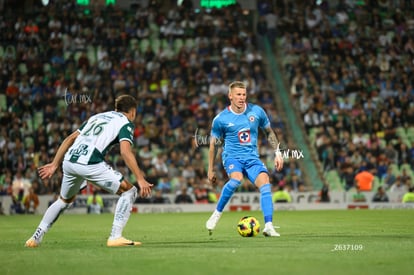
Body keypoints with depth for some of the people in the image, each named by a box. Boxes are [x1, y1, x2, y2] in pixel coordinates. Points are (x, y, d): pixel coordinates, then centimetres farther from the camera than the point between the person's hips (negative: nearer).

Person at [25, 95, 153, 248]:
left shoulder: (97, 117, 30)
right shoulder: (125, 123, 10)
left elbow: (70, 139, 26)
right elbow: (125, 152, -8)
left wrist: (54, 165, 28)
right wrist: (140, 179, -9)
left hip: (69, 161, 7)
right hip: (90, 164, -7)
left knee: (65, 200, 30)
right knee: (129, 191, 6)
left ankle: (36, 237, 26)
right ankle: (115, 237, -3)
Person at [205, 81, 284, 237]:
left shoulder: (257, 111, 2)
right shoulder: (220, 119, -4)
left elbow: (269, 132, 16)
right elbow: (214, 144, 6)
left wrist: (277, 153, 9)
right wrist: (210, 170, 9)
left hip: (252, 158, 3)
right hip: (232, 156, -3)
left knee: (265, 183, -22)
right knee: (236, 179, -35)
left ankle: (268, 226, -26)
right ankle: (217, 214, -18)